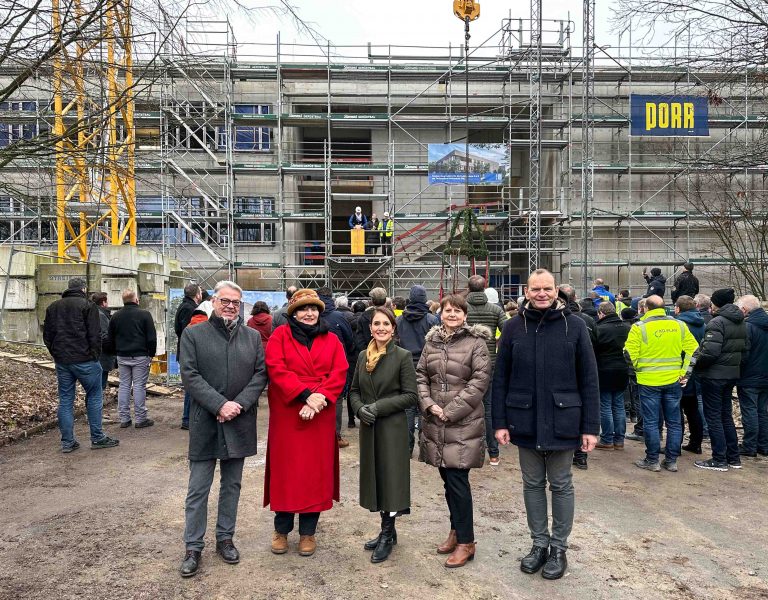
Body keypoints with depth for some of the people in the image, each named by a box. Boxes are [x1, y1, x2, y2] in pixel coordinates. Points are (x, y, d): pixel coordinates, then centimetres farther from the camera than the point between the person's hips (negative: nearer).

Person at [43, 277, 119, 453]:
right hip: (84, 360, -6)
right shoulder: (87, 306, -7)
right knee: (94, 397, 4)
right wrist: (95, 356, -3)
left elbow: (47, 335, 14)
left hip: (61, 361, 6)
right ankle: (97, 438, 6)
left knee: (65, 400, 9)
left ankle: (67, 441, 12)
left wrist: (57, 354, 17)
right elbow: (95, 335, -12)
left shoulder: (53, 307, 12)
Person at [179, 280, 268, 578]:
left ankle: (225, 538, 29)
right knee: (198, 489, 5)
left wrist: (240, 404, -13)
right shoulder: (193, 334, -1)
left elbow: (261, 374, 1)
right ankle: (193, 547, 18)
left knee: (232, 485, 14)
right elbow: (190, 375, -9)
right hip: (205, 423, -2)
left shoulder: (253, 337, 7)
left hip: (239, 424, 3)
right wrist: (220, 405, -17)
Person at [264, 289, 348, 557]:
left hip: (320, 417, 2)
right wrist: (305, 394, -20)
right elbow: (276, 369, -11)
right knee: (286, 469, 5)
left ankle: (308, 531, 20)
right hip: (286, 415, -1)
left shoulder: (331, 340, 8)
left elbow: (339, 373, -2)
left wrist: (319, 399, -17)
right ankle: (281, 529, 22)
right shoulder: (280, 335, 2)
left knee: (316, 470, 6)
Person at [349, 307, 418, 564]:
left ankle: (387, 535, 16)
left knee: (390, 478, 0)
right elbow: (354, 390, 13)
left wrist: (380, 407, -18)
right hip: (368, 427, 5)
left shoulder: (403, 356, -8)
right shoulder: (363, 356, 7)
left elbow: (411, 396, -11)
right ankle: (387, 531, 29)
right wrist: (360, 408, -7)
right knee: (375, 477, 13)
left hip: (392, 427, -5)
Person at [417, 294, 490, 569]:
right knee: (448, 479, 13)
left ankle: (466, 541, 11)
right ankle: (457, 530, 30)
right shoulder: (432, 341, 10)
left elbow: (480, 381, -11)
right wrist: (429, 403, -6)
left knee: (457, 480, -4)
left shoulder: (476, 342, -5)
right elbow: (420, 375, 11)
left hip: (463, 424, -5)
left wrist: (451, 411, -13)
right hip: (434, 423, 5)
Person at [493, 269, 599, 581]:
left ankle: (559, 548, 27)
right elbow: (501, 378, 2)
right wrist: (500, 422, -2)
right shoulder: (514, 327, 0)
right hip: (525, 422, 2)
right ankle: (539, 543, 30)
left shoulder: (574, 326, -5)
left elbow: (588, 379, -3)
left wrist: (591, 426, -6)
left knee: (561, 486, 11)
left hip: (562, 422, -2)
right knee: (532, 484, 14)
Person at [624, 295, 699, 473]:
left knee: (651, 422, 5)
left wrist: (639, 368, 6)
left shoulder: (639, 327, -10)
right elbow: (692, 349, 2)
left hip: (649, 381, -4)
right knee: (674, 422, 12)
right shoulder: (679, 325, 3)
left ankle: (652, 461, 11)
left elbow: (630, 354, -13)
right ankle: (671, 461, 18)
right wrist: (684, 372, 7)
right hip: (674, 381, 4)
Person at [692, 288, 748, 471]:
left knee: (713, 417, 1)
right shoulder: (741, 322, 9)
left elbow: (710, 352, -25)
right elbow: (744, 348, 15)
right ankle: (733, 458, 23)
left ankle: (719, 460, 5)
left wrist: (696, 366, -10)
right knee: (726, 416, 17)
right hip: (732, 374, 8)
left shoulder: (717, 322, -19)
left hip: (714, 375, -8)